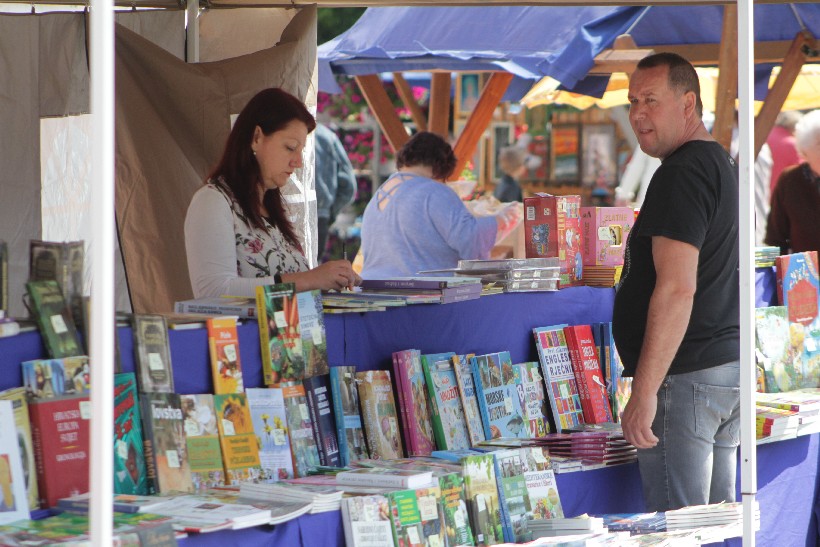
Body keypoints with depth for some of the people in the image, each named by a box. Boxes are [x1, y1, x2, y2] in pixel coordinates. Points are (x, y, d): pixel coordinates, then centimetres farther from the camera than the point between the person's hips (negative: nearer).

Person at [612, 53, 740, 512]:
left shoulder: (682, 174, -15)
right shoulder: (722, 163, 18)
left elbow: (677, 289, -22)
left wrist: (644, 392, -22)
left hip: (686, 377, -11)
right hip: (732, 367, 11)